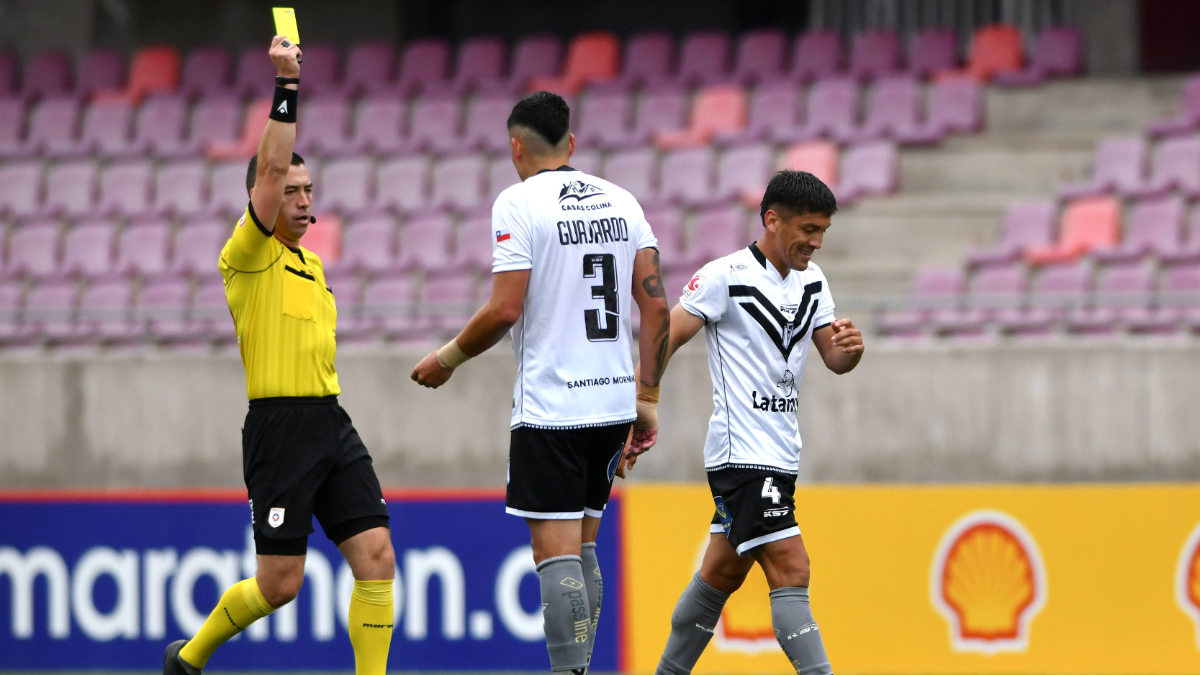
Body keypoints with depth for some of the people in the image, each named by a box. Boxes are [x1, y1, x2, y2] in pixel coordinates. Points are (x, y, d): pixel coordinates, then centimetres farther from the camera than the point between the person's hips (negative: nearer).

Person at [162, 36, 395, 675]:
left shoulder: (310, 263, 19)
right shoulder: (248, 255, -4)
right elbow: (269, 169, -17)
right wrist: (286, 86, -19)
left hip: (331, 422, 7)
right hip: (280, 424, -7)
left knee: (377, 557, -7)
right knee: (280, 582, -4)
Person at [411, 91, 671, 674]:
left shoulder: (519, 202, -8)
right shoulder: (620, 200, 10)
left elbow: (505, 310, -14)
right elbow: (657, 307, 6)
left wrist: (448, 358, 2)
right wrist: (647, 398, 11)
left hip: (549, 408, -6)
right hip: (613, 402, 6)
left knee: (556, 554, -7)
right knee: (582, 548, 16)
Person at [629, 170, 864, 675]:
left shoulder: (811, 280, 10)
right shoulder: (725, 277, -12)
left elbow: (834, 360, 10)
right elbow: (663, 342, -11)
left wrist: (849, 348, -14)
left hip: (780, 453, 8)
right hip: (742, 455, -8)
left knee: (724, 573, 17)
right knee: (790, 569, -16)